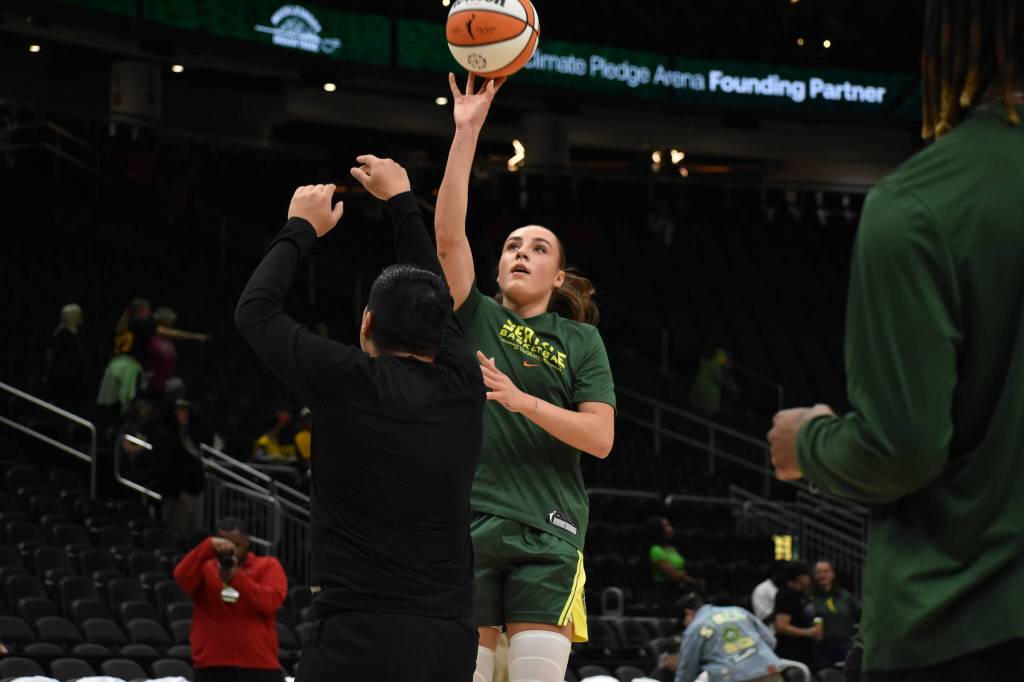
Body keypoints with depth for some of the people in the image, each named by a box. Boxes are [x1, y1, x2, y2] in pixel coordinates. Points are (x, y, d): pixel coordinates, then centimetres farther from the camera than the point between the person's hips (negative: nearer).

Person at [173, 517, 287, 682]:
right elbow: (182, 577, -10)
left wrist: (236, 578, -20)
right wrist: (209, 547, -23)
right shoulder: (205, 568, 12)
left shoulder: (267, 566, 10)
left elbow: (272, 600, -8)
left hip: (259, 669, -1)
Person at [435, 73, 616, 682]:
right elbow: (448, 236, -4)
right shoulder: (477, 318, 10)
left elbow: (600, 439, -1)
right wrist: (467, 132, -11)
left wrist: (522, 400, -15)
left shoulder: (581, 342, 9)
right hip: (467, 520, 1)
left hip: (546, 533, -1)